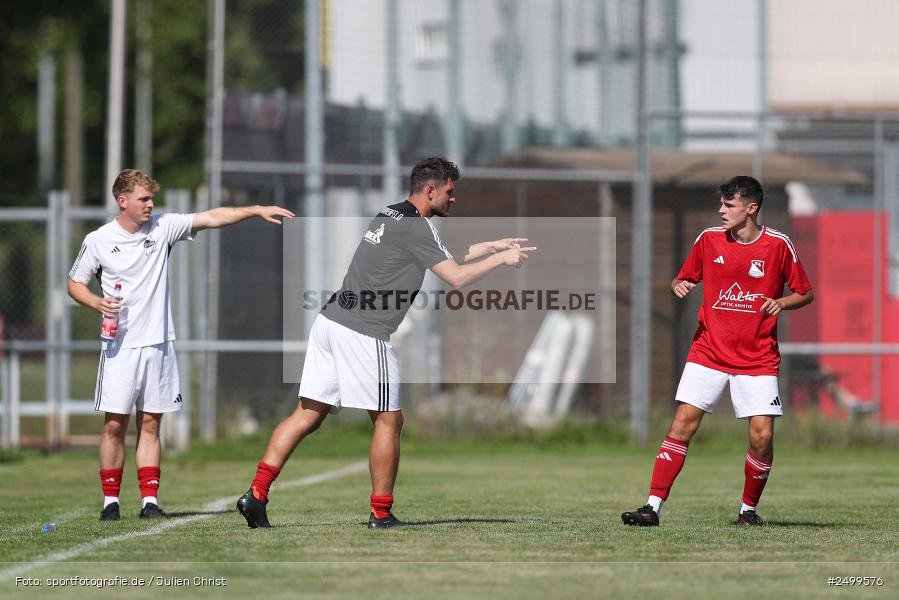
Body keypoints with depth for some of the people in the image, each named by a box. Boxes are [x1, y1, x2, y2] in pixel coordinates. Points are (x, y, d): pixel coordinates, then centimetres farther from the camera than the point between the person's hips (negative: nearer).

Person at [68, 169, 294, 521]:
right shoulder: (98, 241, -1)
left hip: (158, 343, 2)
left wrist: (256, 211, -12)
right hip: (120, 346, -2)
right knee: (115, 424, -5)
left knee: (150, 425, 4)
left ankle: (149, 500, 6)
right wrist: (97, 303, -12)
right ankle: (110, 501, 4)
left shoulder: (162, 227, 3)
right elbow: (75, 284, 8)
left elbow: (211, 218, -2)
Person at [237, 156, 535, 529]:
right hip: (363, 334, -9)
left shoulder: (391, 215, 20)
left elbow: (443, 257, 32)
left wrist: (494, 245, 31)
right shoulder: (416, 227, -9)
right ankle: (381, 514, 8)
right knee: (389, 420, 4)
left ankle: (256, 495, -3)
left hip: (330, 320, 9)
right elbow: (456, 277, -13)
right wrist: (500, 260, 1)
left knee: (308, 415, 6)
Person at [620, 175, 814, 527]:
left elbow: (805, 294, 6)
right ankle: (653, 507, -10)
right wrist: (679, 286, -8)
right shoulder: (709, 239, 3)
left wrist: (782, 303, -14)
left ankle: (748, 509, 12)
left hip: (758, 359, -1)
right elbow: (683, 279, 15)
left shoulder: (778, 245, -3)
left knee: (762, 435, -9)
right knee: (682, 425, -10)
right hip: (709, 351, 1)